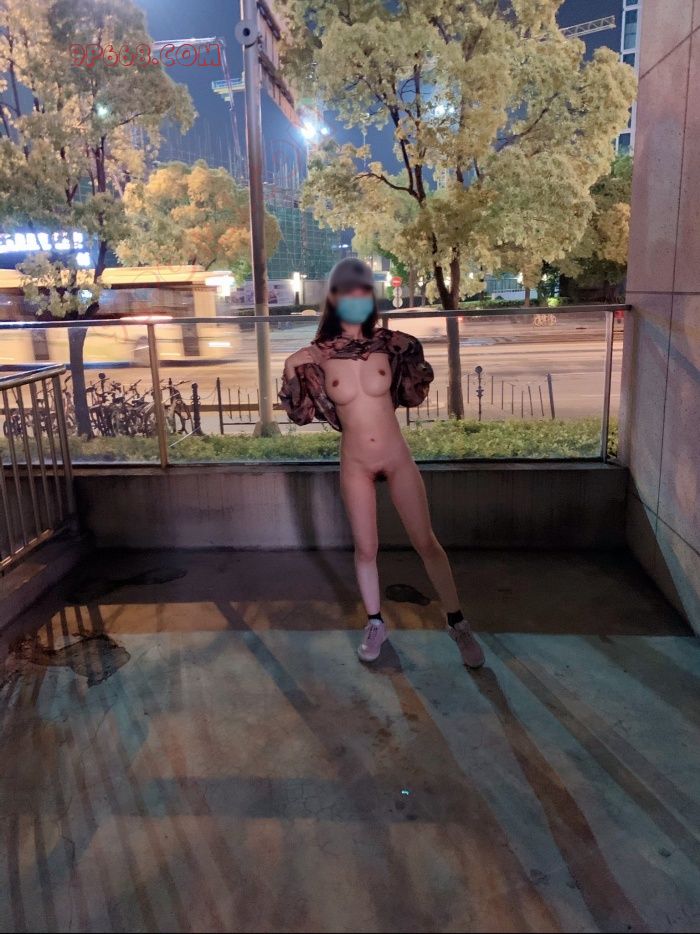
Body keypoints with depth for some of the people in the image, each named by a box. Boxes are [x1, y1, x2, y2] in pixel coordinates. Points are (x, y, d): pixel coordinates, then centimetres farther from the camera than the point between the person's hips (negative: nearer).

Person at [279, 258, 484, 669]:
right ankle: (376, 624, 33)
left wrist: (415, 359, -7)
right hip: (355, 465, 1)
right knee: (366, 549, 12)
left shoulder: (389, 343, -8)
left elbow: (414, 396, 6)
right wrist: (293, 373, -11)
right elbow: (303, 414, 0)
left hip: (397, 458, 0)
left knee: (426, 542, 6)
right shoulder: (317, 355, -9)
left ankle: (458, 624, 23)